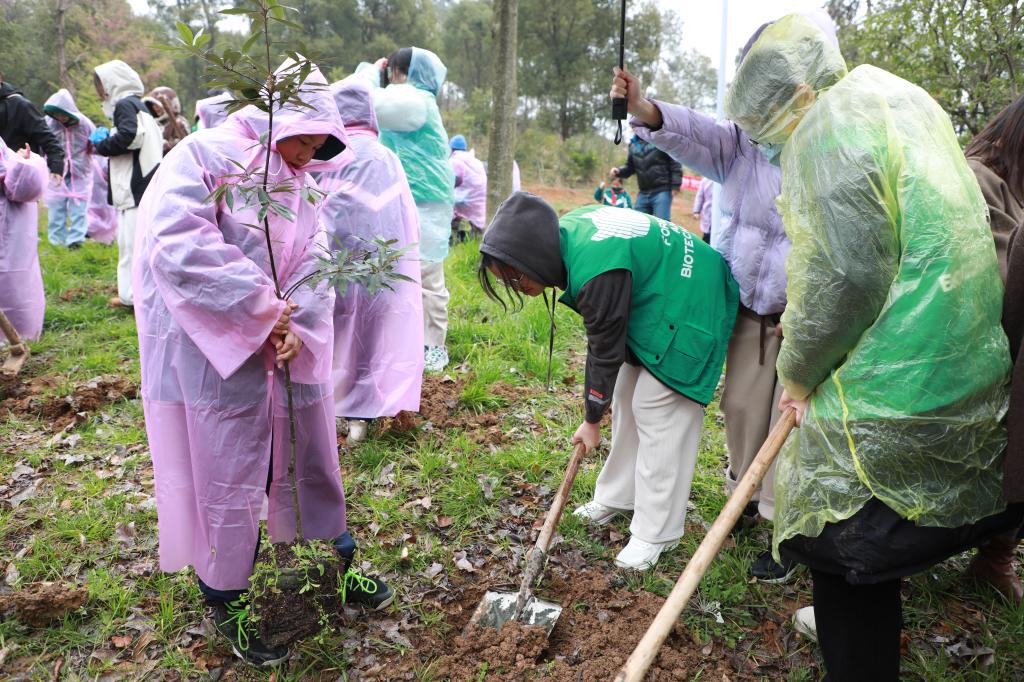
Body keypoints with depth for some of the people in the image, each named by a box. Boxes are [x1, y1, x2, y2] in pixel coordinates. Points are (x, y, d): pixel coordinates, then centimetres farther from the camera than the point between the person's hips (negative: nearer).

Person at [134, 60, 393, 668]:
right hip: (218, 355, -6)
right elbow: (177, 245, -23)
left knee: (313, 462, 16)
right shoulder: (203, 157, -10)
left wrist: (297, 327, -15)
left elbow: (314, 262, 4)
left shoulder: (297, 181, 12)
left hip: (289, 351, 7)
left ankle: (337, 567, 37)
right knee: (229, 482, 4)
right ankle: (226, 603, 26)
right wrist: (260, 310, -19)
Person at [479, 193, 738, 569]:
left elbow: (605, 351, -21)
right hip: (651, 296, 10)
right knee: (627, 400, 15)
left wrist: (592, 420, -6)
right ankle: (618, 496, 29)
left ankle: (656, 533, 3)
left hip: (688, 305, -10)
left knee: (657, 412, -8)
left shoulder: (597, 273, -35)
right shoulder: (564, 230, -8)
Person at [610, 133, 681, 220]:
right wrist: (619, 171, 1)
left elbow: (675, 162, -5)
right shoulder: (633, 143, 14)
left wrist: (675, 185, -12)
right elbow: (630, 166, 23)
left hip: (662, 191, -6)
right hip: (643, 193, 6)